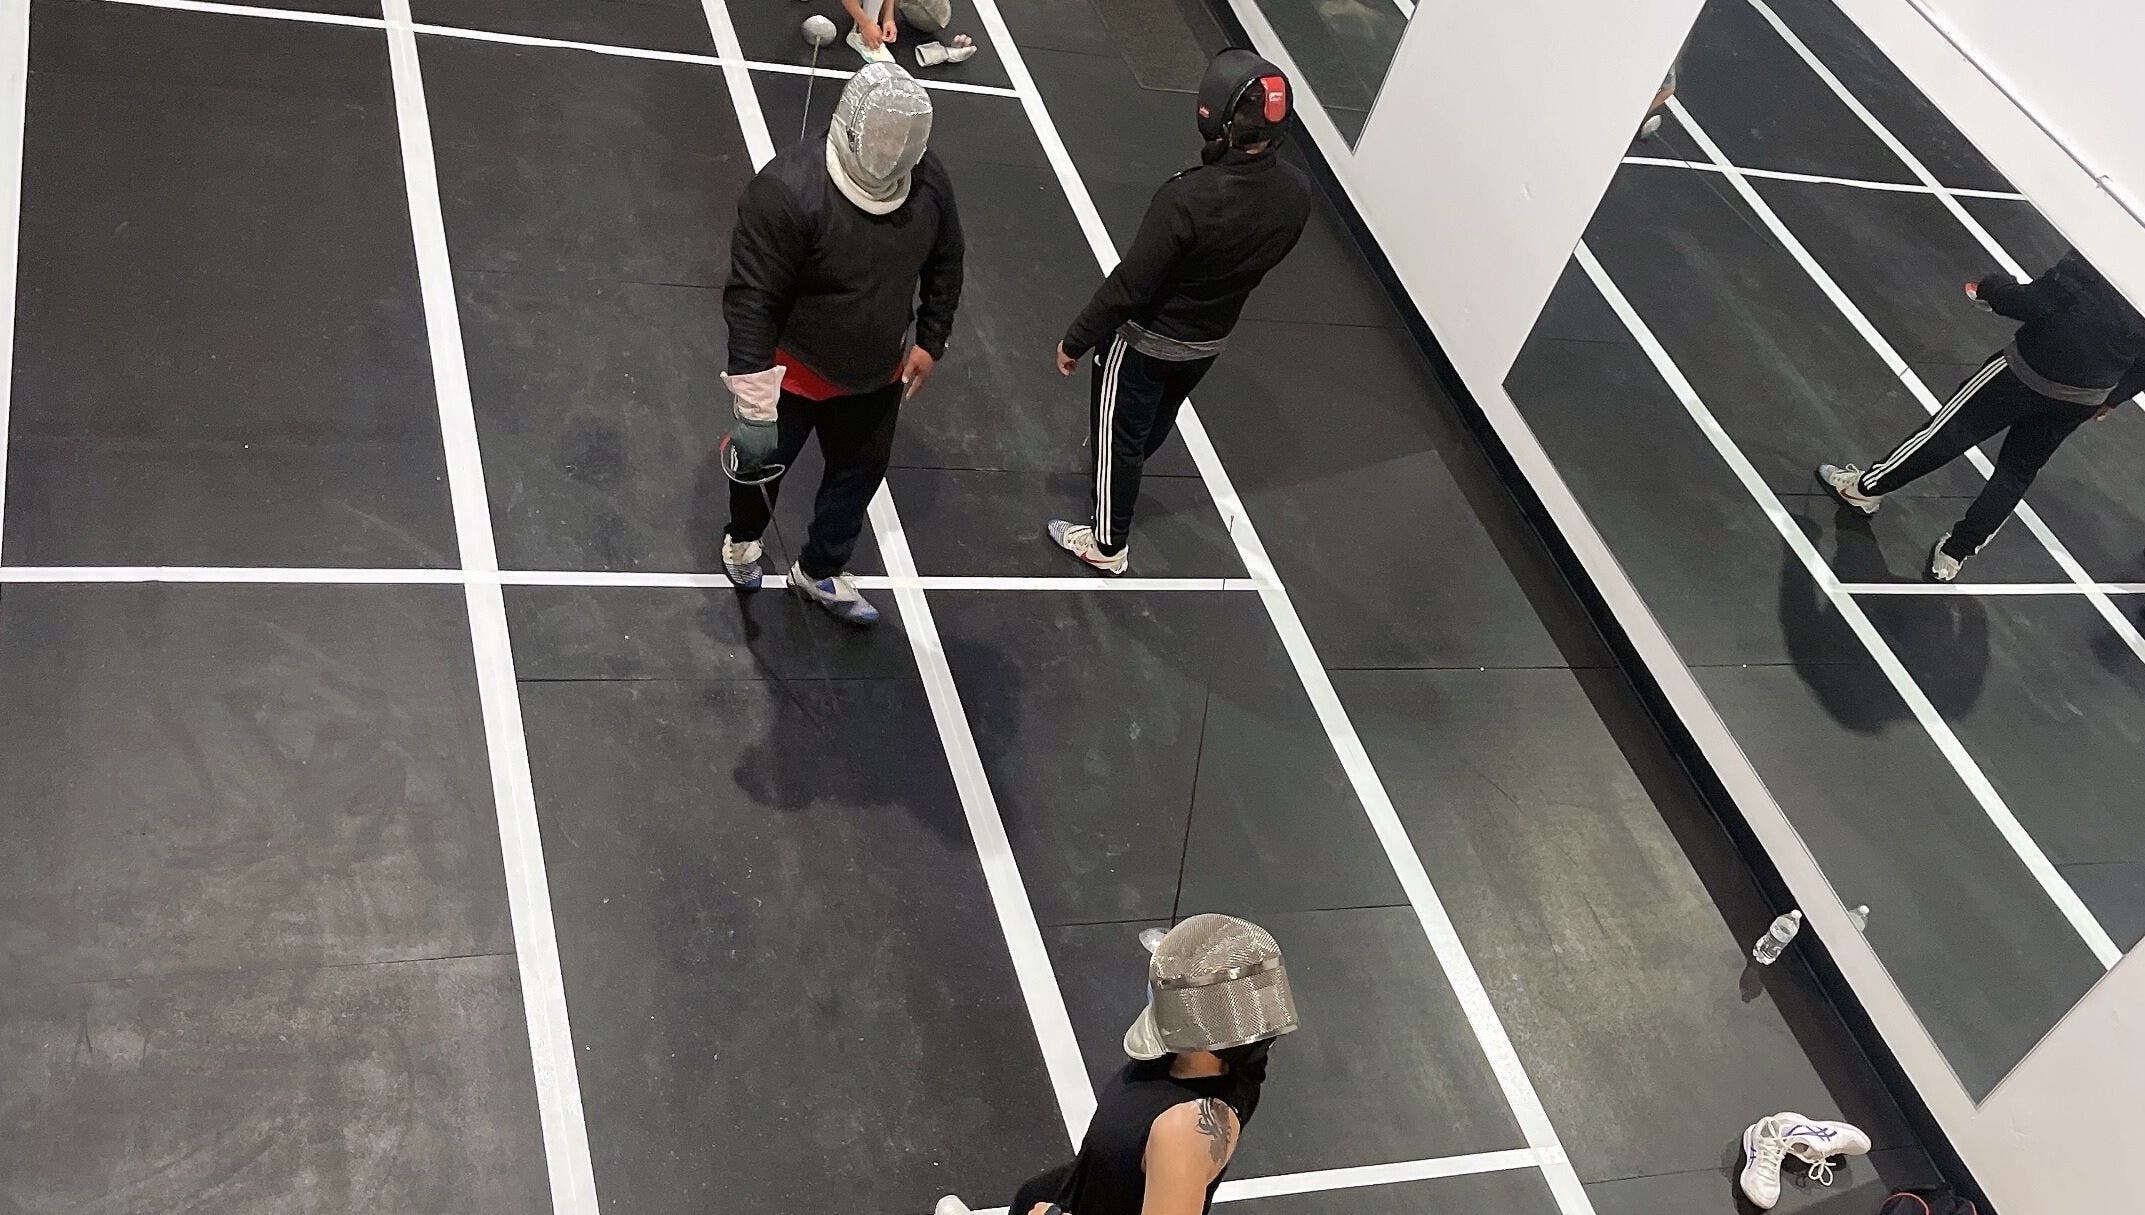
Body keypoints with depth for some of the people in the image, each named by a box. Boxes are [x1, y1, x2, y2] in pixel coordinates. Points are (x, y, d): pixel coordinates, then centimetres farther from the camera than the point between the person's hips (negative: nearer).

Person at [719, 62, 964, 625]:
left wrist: (930, 343, 6)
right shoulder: (788, 188, -32)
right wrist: (753, 387, -27)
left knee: (861, 472, 19)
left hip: (877, 376, 5)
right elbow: (752, 296, -28)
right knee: (762, 461, 18)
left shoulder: (928, 181, -15)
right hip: (794, 371, -4)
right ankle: (743, 538, 53)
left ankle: (820, 571, 44)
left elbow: (944, 264, 4)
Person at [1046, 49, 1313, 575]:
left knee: (1118, 436, 16)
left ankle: (1108, 545, 33)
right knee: (1158, 420, 32)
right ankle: (1122, 470, 61)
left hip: (1147, 339, -6)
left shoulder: (1188, 197, -37)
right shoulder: (1296, 191, -17)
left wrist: (1075, 340, -15)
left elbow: (1129, 284, -29)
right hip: (1211, 340, 6)